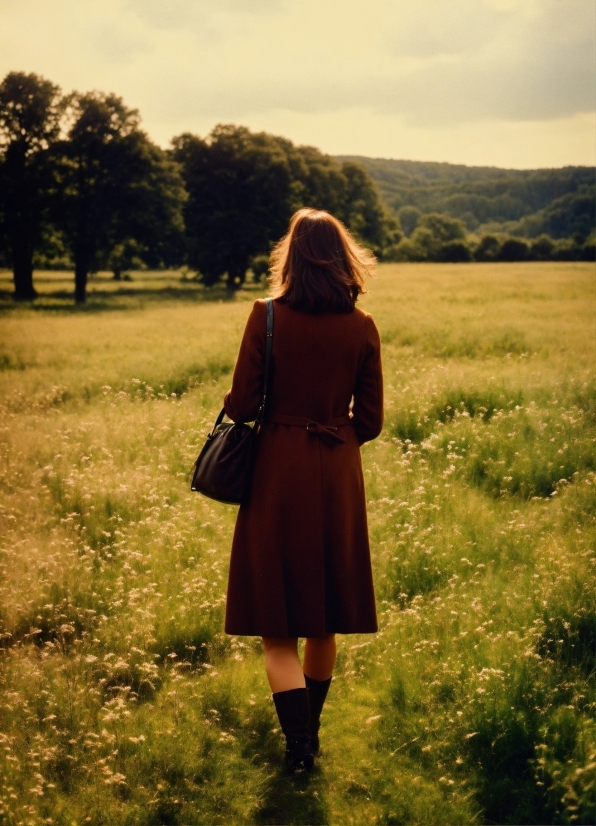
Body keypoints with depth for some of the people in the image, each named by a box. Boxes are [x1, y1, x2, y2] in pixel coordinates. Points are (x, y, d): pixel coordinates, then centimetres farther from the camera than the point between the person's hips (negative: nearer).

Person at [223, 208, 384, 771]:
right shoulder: (362, 328, -2)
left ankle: (298, 744, -6)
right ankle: (310, 730, 31)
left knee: (278, 625, 5)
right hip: (338, 477, 3)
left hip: (279, 473, -3)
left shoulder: (267, 316, -10)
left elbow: (242, 405, -9)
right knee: (324, 621, 17)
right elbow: (370, 421, 2)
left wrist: (232, 404, 14)